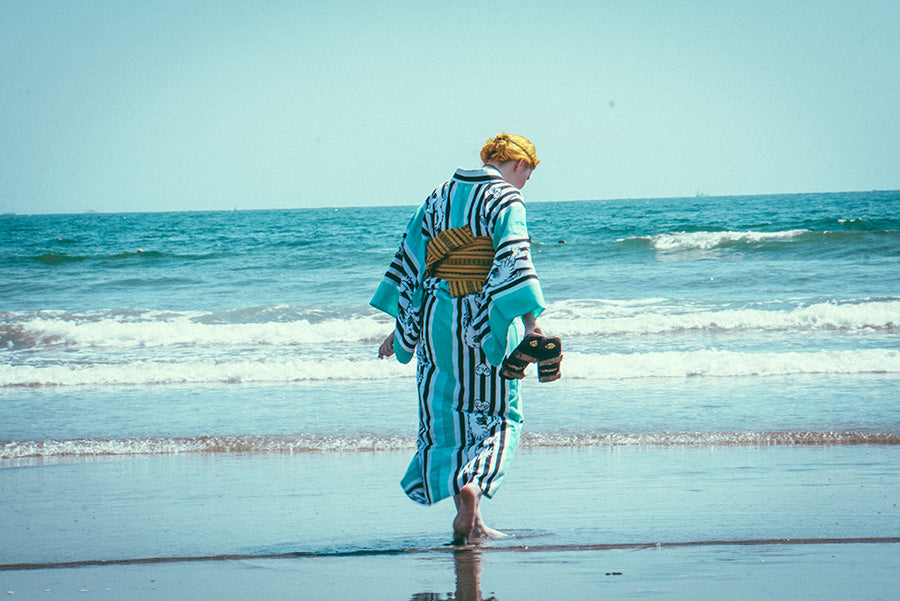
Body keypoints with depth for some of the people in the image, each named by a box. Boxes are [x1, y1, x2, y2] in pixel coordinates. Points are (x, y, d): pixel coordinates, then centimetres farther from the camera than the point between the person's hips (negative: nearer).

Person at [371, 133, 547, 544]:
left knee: (448, 416, 10)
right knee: (497, 415, 6)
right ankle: (473, 485, -21)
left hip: (436, 317, 5)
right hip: (484, 322, -5)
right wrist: (529, 320, -24)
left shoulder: (439, 197, 13)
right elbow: (512, 260, -19)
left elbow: (410, 256, 13)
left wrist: (400, 325, 16)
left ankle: (469, 523, 8)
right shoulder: (505, 198, -6)